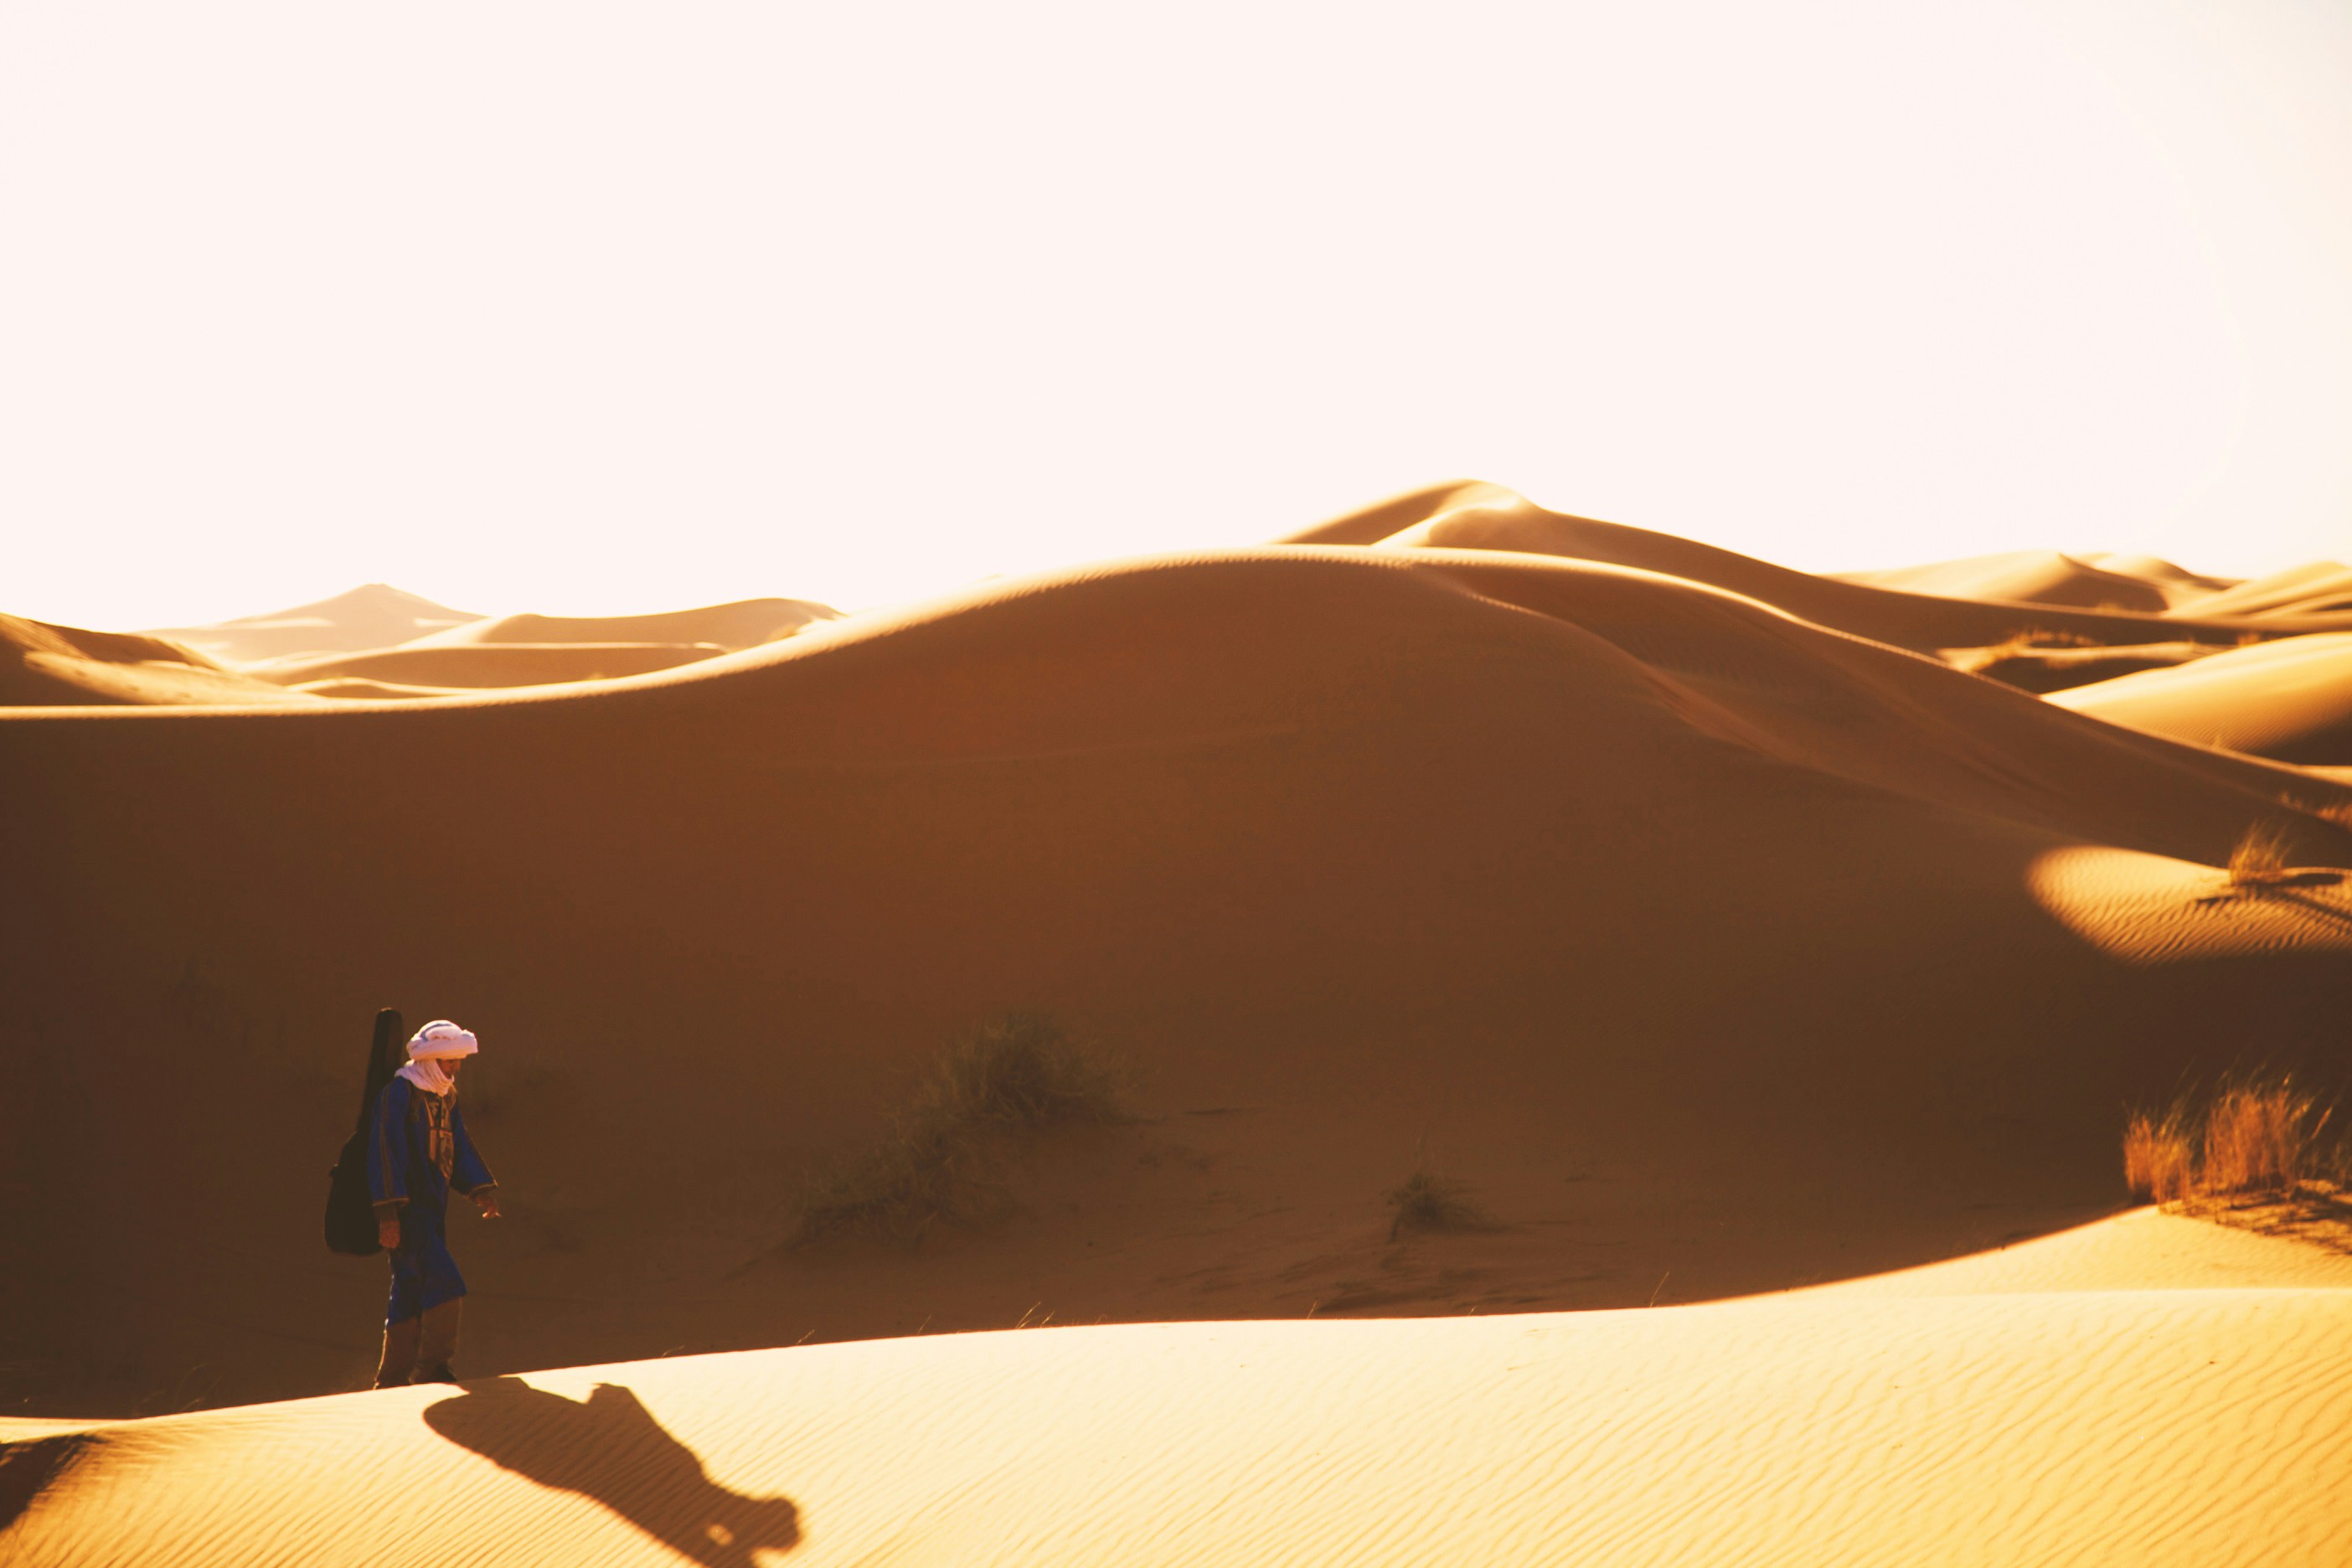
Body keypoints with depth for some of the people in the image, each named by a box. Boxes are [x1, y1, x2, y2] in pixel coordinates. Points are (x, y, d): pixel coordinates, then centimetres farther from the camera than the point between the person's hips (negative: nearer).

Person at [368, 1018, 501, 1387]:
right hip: (408, 1211, -9)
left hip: (433, 1210, 9)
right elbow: (385, 1153, -18)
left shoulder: (444, 1097, 15)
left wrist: (481, 1188, 1)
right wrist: (388, 1213, -23)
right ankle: (430, 1367, -6)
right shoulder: (398, 1095, -13)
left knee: (412, 1294, 11)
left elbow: (460, 1149, 17)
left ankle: (391, 1380, 18)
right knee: (445, 1284, -16)